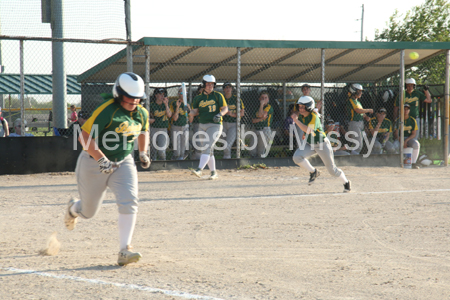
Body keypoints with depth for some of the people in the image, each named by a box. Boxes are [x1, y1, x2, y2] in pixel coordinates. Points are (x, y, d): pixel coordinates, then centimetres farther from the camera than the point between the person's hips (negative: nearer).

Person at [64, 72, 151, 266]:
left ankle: (124, 251, -20)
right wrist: (101, 159, -31)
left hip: (123, 163, 4)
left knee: (129, 201, -20)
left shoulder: (141, 113, -2)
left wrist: (143, 153, 12)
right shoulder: (107, 111, -24)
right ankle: (73, 208, 51)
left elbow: (143, 132, 22)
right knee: (88, 211, 11)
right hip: (93, 163, -4)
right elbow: (84, 136, -26)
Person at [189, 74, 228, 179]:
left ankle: (200, 169, -29)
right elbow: (195, 111, 6)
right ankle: (213, 172, 14)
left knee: (207, 147, -18)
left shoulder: (218, 96, 2)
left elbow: (225, 108, 0)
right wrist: (191, 113, -17)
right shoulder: (198, 98, 11)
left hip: (215, 125, -5)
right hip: (202, 125, 5)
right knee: (209, 150, 7)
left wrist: (220, 114, -20)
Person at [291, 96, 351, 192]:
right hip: (310, 144, 6)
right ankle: (313, 172, 1)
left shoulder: (314, 116, -24)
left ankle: (346, 182, 26)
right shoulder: (301, 116, -2)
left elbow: (308, 130, -40)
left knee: (332, 169, 0)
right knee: (297, 157, -20)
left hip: (322, 144, -6)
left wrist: (296, 120, -41)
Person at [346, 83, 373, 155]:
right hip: (354, 124, -10)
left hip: (361, 124, 10)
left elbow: (362, 112, 23)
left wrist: (366, 117, 2)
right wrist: (369, 110, -10)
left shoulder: (357, 101, 18)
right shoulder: (350, 101, -12)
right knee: (359, 144, -14)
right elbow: (358, 110, -22)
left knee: (360, 144, 10)